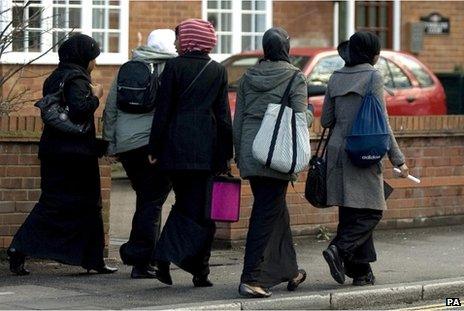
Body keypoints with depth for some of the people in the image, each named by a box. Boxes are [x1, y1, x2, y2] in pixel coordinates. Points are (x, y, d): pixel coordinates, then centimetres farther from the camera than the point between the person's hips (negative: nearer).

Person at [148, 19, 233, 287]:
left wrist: (155, 149, 2)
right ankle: (200, 271, 0)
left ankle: (165, 259, 2)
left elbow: (163, 110, -2)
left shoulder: (174, 67, -1)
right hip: (206, 149, 0)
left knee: (183, 203, 14)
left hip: (176, 145, 0)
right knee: (201, 209, 3)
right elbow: (223, 114, 5)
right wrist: (227, 154, 8)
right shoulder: (218, 71, 5)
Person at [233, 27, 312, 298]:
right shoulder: (296, 77, -5)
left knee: (277, 210, 18)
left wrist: (238, 154, 18)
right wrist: (310, 115, 11)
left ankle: (289, 271, 28)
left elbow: (238, 119, 11)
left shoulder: (249, 77, 10)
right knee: (267, 214, -3)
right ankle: (252, 278, -9)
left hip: (250, 152, 5)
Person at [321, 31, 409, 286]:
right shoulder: (373, 77, -7)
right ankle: (340, 250, -21)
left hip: (337, 151, 6)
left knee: (351, 213, 9)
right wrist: (398, 159, -6)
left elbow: (325, 120, 11)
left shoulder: (336, 78, 10)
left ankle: (360, 271, 10)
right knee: (370, 212, -2)